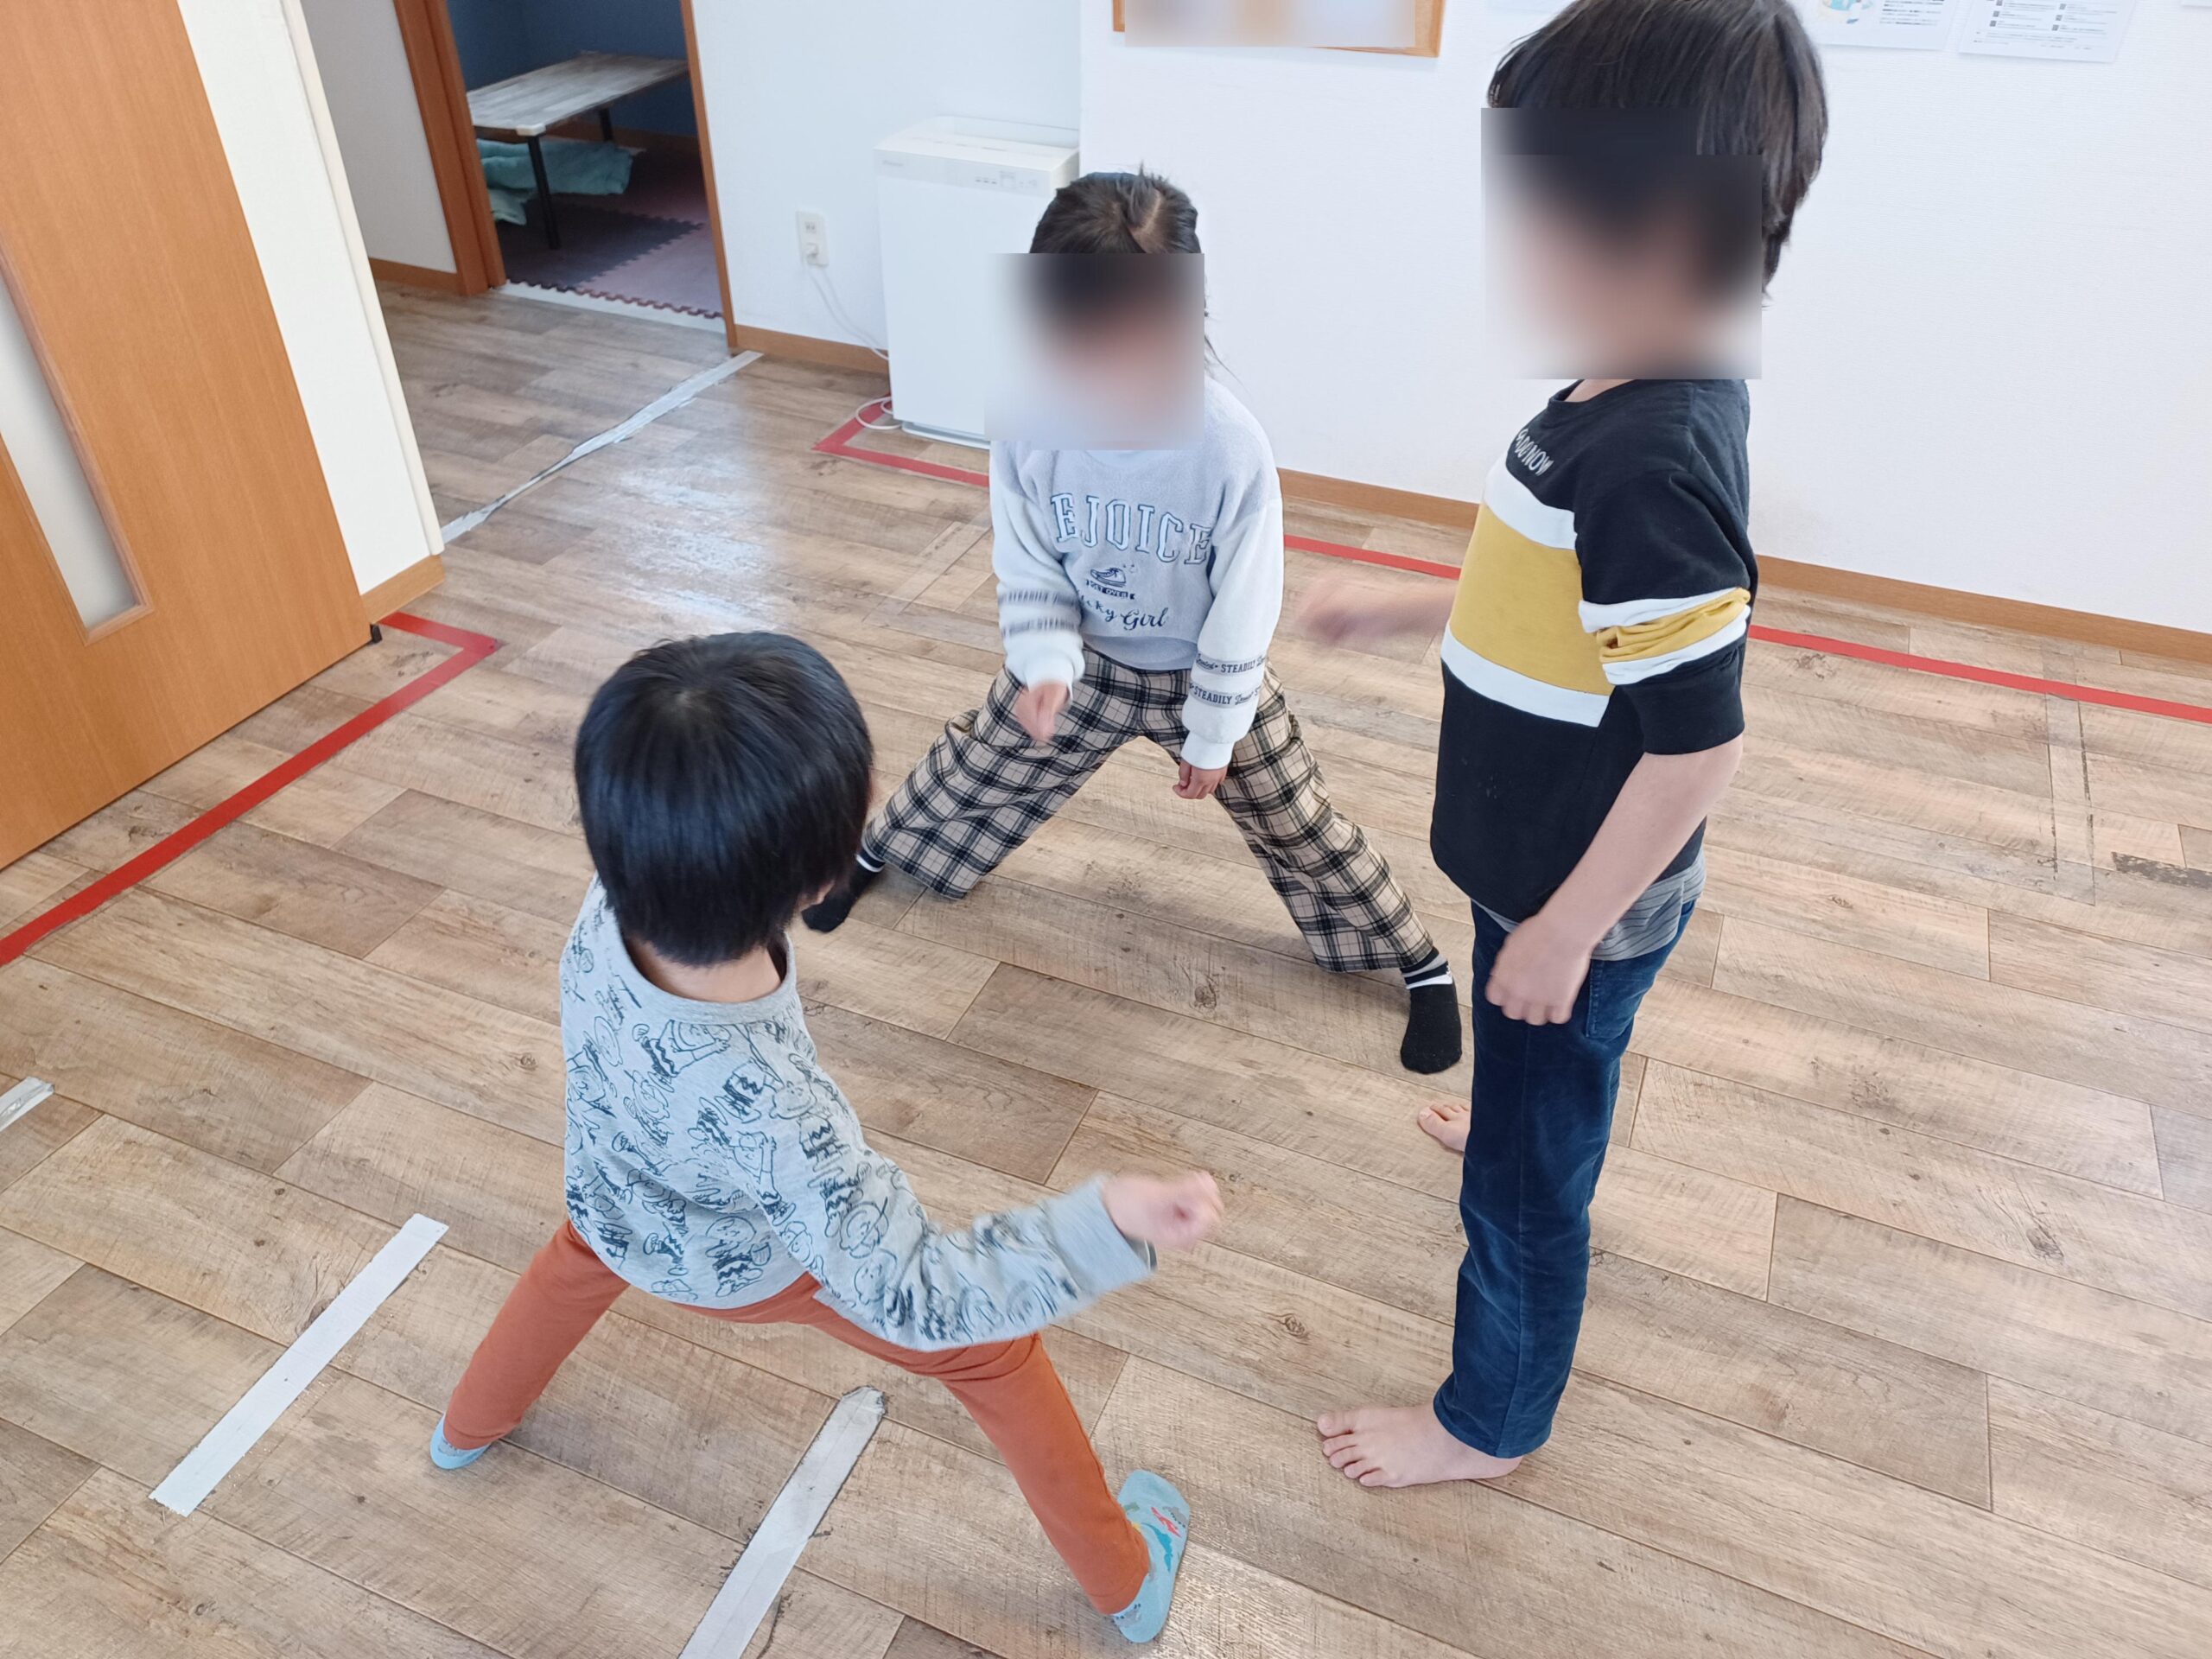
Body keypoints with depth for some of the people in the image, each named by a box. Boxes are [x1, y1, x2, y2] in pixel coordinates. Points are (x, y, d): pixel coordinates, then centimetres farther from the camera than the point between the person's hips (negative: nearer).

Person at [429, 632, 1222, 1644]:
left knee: (581, 1251, 43)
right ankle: (1126, 1580, 38)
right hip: (753, 1269, -4)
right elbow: (911, 1295, -41)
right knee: (996, 1349, 17)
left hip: (618, 1210, 5)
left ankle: (468, 1428, 69)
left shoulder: (610, 911, -34)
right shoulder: (770, 1113, -50)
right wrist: (1110, 1223, -49)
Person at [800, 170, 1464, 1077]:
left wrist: (1214, 737, -10)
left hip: (1207, 676, -2)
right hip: (1084, 660, 3)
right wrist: (1045, 665, -29)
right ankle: (869, 853, 53)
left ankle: (1425, 968, 31)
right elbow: (1028, 569, -10)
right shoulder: (1028, 419, -25)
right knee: (975, 766, 21)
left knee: (1299, 828, 9)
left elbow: (1244, 610, -20)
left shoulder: (1231, 448, -34)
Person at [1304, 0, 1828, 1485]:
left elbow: (1699, 743, -30)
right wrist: (1401, 611, 13)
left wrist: (1563, 928, -21)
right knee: (1547, 1084, 37)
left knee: (1530, 1163, 12)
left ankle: (1493, 1420, 35)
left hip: (1584, 893, -9)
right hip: (1555, 859, 9)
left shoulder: (1646, 466, -33)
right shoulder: (1636, 398, -4)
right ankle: (1525, 1123, 69)